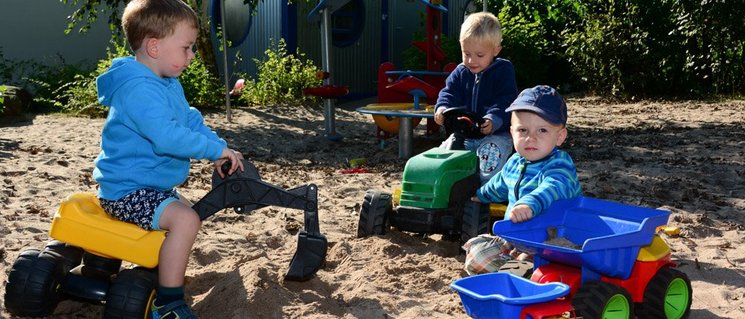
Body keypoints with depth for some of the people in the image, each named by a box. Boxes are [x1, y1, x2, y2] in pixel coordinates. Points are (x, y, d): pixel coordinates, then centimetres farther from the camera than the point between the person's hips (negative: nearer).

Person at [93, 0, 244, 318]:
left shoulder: (169, 84, 9)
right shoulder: (138, 88, -26)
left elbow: (190, 121, 13)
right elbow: (167, 136, -35)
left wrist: (220, 150, -1)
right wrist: (216, 149, -26)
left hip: (149, 184, 11)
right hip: (127, 191, -11)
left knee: (185, 207, 32)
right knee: (185, 219, -29)